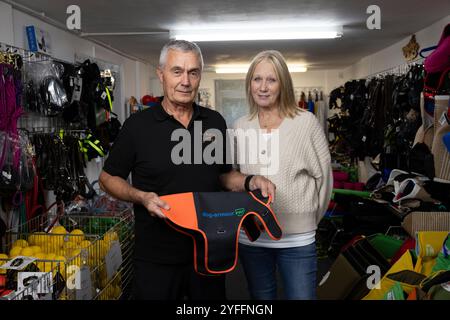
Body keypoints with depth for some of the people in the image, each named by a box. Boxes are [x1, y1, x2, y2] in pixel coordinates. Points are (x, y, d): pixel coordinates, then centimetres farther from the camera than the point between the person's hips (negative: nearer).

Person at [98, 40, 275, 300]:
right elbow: (108, 177, 0)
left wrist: (249, 182, -7)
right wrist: (141, 197, -18)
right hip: (156, 257, -3)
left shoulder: (215, 122, 3)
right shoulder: (138, 125, -8)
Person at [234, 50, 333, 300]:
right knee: (261, 296, 17)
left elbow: (323, 175, 0)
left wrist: (310, 217, 5)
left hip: (296, 238, -3)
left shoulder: (306, 122, -6)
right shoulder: (240, 126, 3)